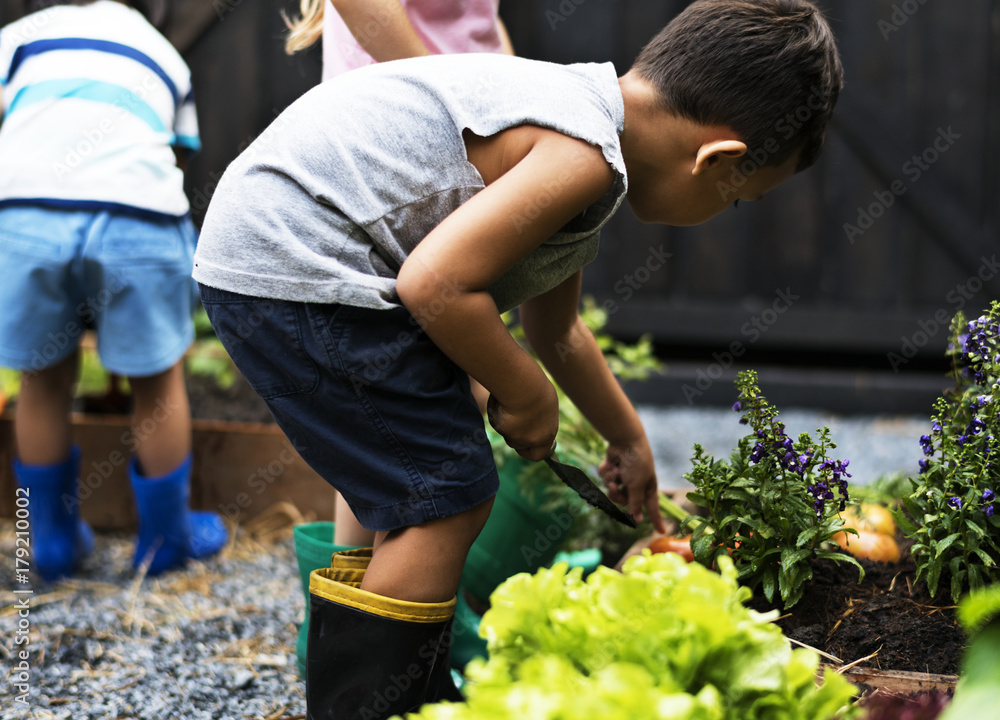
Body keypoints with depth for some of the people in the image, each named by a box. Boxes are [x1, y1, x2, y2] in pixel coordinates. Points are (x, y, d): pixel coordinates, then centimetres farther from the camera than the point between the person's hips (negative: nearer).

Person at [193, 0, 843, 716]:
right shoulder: (583, 155, -19)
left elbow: (555, 329, 29)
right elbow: (435, 285, -27)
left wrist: (629, 440, 40)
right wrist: (528, 396, -10)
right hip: (293, 261, -11)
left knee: (423, 501, 19)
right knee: (449, 499, -6)